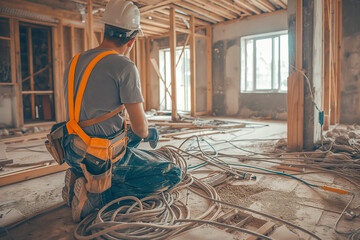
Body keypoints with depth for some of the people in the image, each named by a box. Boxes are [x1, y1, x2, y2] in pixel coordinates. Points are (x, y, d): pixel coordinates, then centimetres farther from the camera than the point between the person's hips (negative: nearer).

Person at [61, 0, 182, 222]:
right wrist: (148, 133, 9)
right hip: (106, 159, -8)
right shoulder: (124, 67, -17)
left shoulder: (73, 63, 7)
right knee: (172, 174, 5)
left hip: (75, 153, 8)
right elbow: (140, 126, -16)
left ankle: (83, 179, 17)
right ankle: (96, 196, -4)